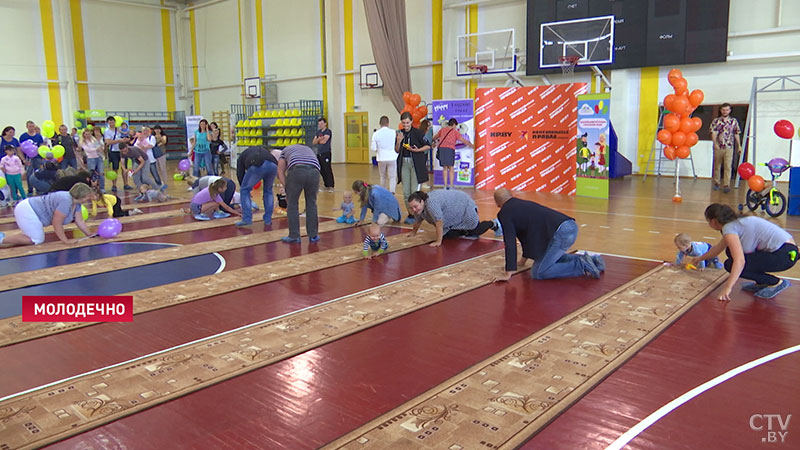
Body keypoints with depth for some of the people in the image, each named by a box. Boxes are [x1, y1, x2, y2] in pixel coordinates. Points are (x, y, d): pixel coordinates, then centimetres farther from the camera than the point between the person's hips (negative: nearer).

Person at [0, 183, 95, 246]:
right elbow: (57, 224, -25)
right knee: (37, 240, -10)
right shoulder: (65, 201, -27)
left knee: (38, 237, 14)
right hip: (26, 211, -10)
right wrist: (66, 240, -19)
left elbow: (80, 222, 11)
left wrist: (89, 235, 8)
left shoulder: (76, 203, 4)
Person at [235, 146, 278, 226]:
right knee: (268, 190, 28)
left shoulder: (242, 156, 35)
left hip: (257, 166, -4)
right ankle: (268, 219, 27)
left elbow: (240, 174, 28)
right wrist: (264, 192, 50)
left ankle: (247, 219, 14)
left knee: (245, 190, 17)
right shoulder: (264, 151, 44)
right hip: (273, 165, 4)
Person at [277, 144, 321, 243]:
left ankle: (294, 236, 16)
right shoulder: (309, 149, 40)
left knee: (292, 204, 13)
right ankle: (313, 235, 25)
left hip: (296, 170, -3)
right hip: (314, 171, 3)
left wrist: (287, 189, 17)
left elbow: (280, 171, 18)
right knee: (311, 203, 19)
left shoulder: (286, 150, 33)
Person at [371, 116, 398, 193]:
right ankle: (391, 192, -12)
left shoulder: (376, 134, -4)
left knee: (383, 177, 18)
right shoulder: (394, 132, -8)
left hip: (381, 158, 2)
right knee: (392, 177, 2)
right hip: (392, 158, -2)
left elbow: (373, 148, -2)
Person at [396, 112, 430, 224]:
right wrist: (398, 141, -8)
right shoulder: (400, 133, 7)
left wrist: (417, 150, -16)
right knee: (406, 192, 6)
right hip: (404, 163, 5)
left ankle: (414, 215, 1)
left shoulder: (417, 133, -6)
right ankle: (410, 213, 17)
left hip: (416, 163, -5)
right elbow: (397, 151, 9)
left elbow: (428, 146, -2)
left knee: (414, 191, -7)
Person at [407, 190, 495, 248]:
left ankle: (492, 224, 27)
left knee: (476, 231, -1)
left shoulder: (431, 203, -40)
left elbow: (439, 222, -40)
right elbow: (418, 221, 7)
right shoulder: (418, 209, -12)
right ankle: (465, 232, 25)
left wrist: (438, 241, -37)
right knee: (447, 235, -1)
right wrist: (413, 232, 21)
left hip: (464, 208, -8)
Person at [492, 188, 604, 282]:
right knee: (552, 257, 34)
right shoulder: (524, 204, 29)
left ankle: (582, 266, -8)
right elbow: (528, 233, 41)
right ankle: (590, 260, 18)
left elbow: (510, 243, -3)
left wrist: (508, 273, -1)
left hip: (560, 233, -9)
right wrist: (524, 258, 51)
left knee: (537, 273, -3)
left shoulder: (505, 213, 3)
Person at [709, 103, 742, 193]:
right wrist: (715, 143, -20)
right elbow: (713, 133, -6)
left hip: (729, 147, 0)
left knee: (727, 166, -9)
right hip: (718, 147, 0)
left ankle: (726, 185, -12)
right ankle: (717, 183, 24)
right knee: (717, 166, 10)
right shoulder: (716, 121, 3)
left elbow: (736, 134, 13)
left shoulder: (734, 121, 9)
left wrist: (739, 145, 12)